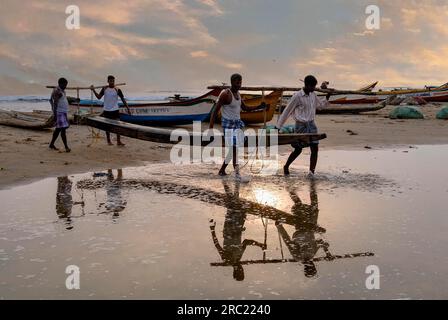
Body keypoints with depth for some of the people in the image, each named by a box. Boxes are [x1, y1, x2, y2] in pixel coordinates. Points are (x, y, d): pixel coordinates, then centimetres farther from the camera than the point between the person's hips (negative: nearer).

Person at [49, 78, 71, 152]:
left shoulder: (62, 91, 17)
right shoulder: (57, 91, -14)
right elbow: (55, 103, -20)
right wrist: (55, 114, -25)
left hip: (63, 112, 11)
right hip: (59, 112, -11)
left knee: (58, 129, 15)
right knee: (63, 129, -13)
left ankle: (51, 144, 24)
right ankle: (66, 147, -15)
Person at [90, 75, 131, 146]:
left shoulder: (117, 90, -4)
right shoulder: (104, 89, 2)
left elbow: (123, 99, -1)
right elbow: (99, 97, 1)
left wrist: (127, 108, -4)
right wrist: (93, 90, -11)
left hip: (115, 110, -1)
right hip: (106, 110, 2)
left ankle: (118, 141, 1)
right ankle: (109, 141, 19)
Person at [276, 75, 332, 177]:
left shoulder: (313, 95, 7)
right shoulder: (297, 96, -12)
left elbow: (321, 105, 23)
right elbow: (287, 111, -7)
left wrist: (328, 94, 9)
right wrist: (278, 126, -5)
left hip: (311, 124, 6)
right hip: (301, 125, -6)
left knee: (315, 148, -8)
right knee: (298, 150, 4)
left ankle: (312, 171, -9)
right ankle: (286, 167, 26)